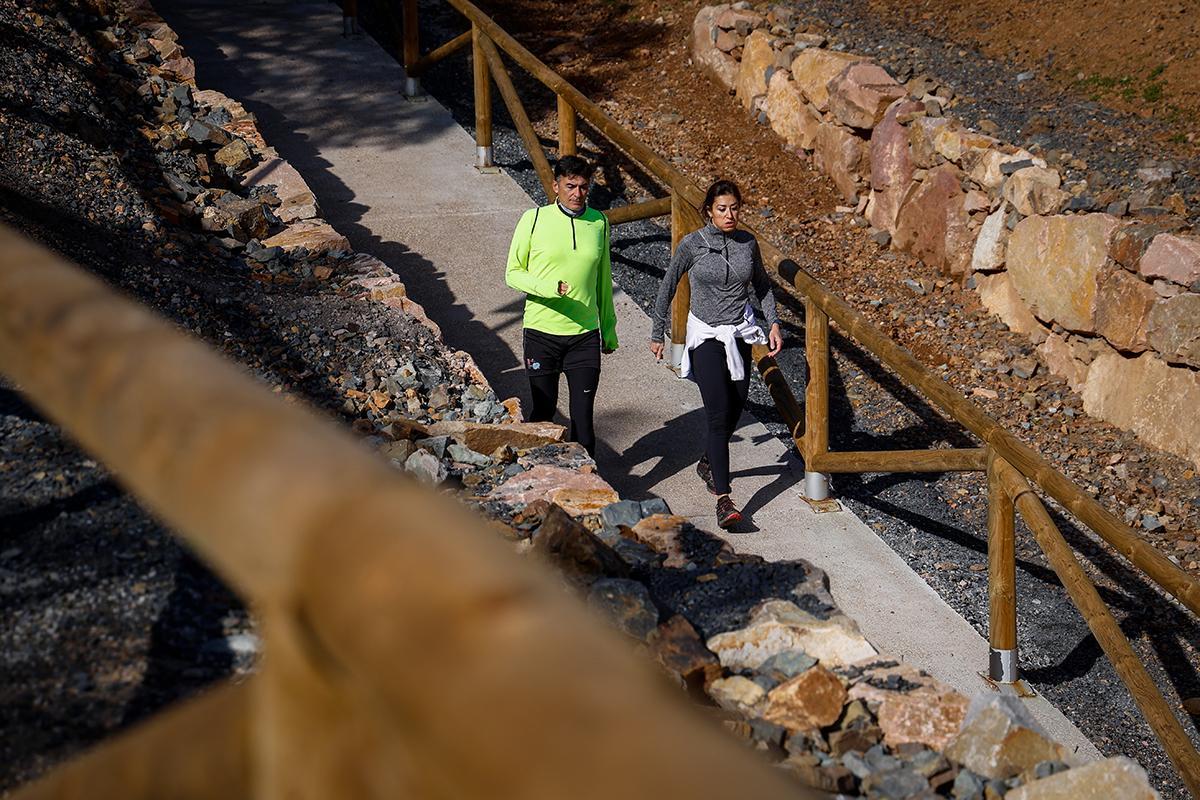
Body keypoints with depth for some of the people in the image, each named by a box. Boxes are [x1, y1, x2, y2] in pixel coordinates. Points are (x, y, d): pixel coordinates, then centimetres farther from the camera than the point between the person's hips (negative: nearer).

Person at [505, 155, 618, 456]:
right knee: (544, 412, 7)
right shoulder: (534, 219, -4)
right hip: (541, 332, -2)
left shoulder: (599, 222, 6)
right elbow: (513, 273, -1)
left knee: (583, 414, 0)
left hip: (585, 334, 2)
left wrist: (609, 331, 17)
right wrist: (547, 287, -21)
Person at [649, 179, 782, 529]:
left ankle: (707, 463, 41)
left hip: (740, 335, 5)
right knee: (719, 413, -15)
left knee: (735, 410, 11)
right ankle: (723, 499, -18)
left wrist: (773, 323, 3)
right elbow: (667, 288, 1)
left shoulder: (747, 242, 1)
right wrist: (657, 334, 5)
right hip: (706, 335, -4)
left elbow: (762, 285, 15)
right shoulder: (692, 244, -10)